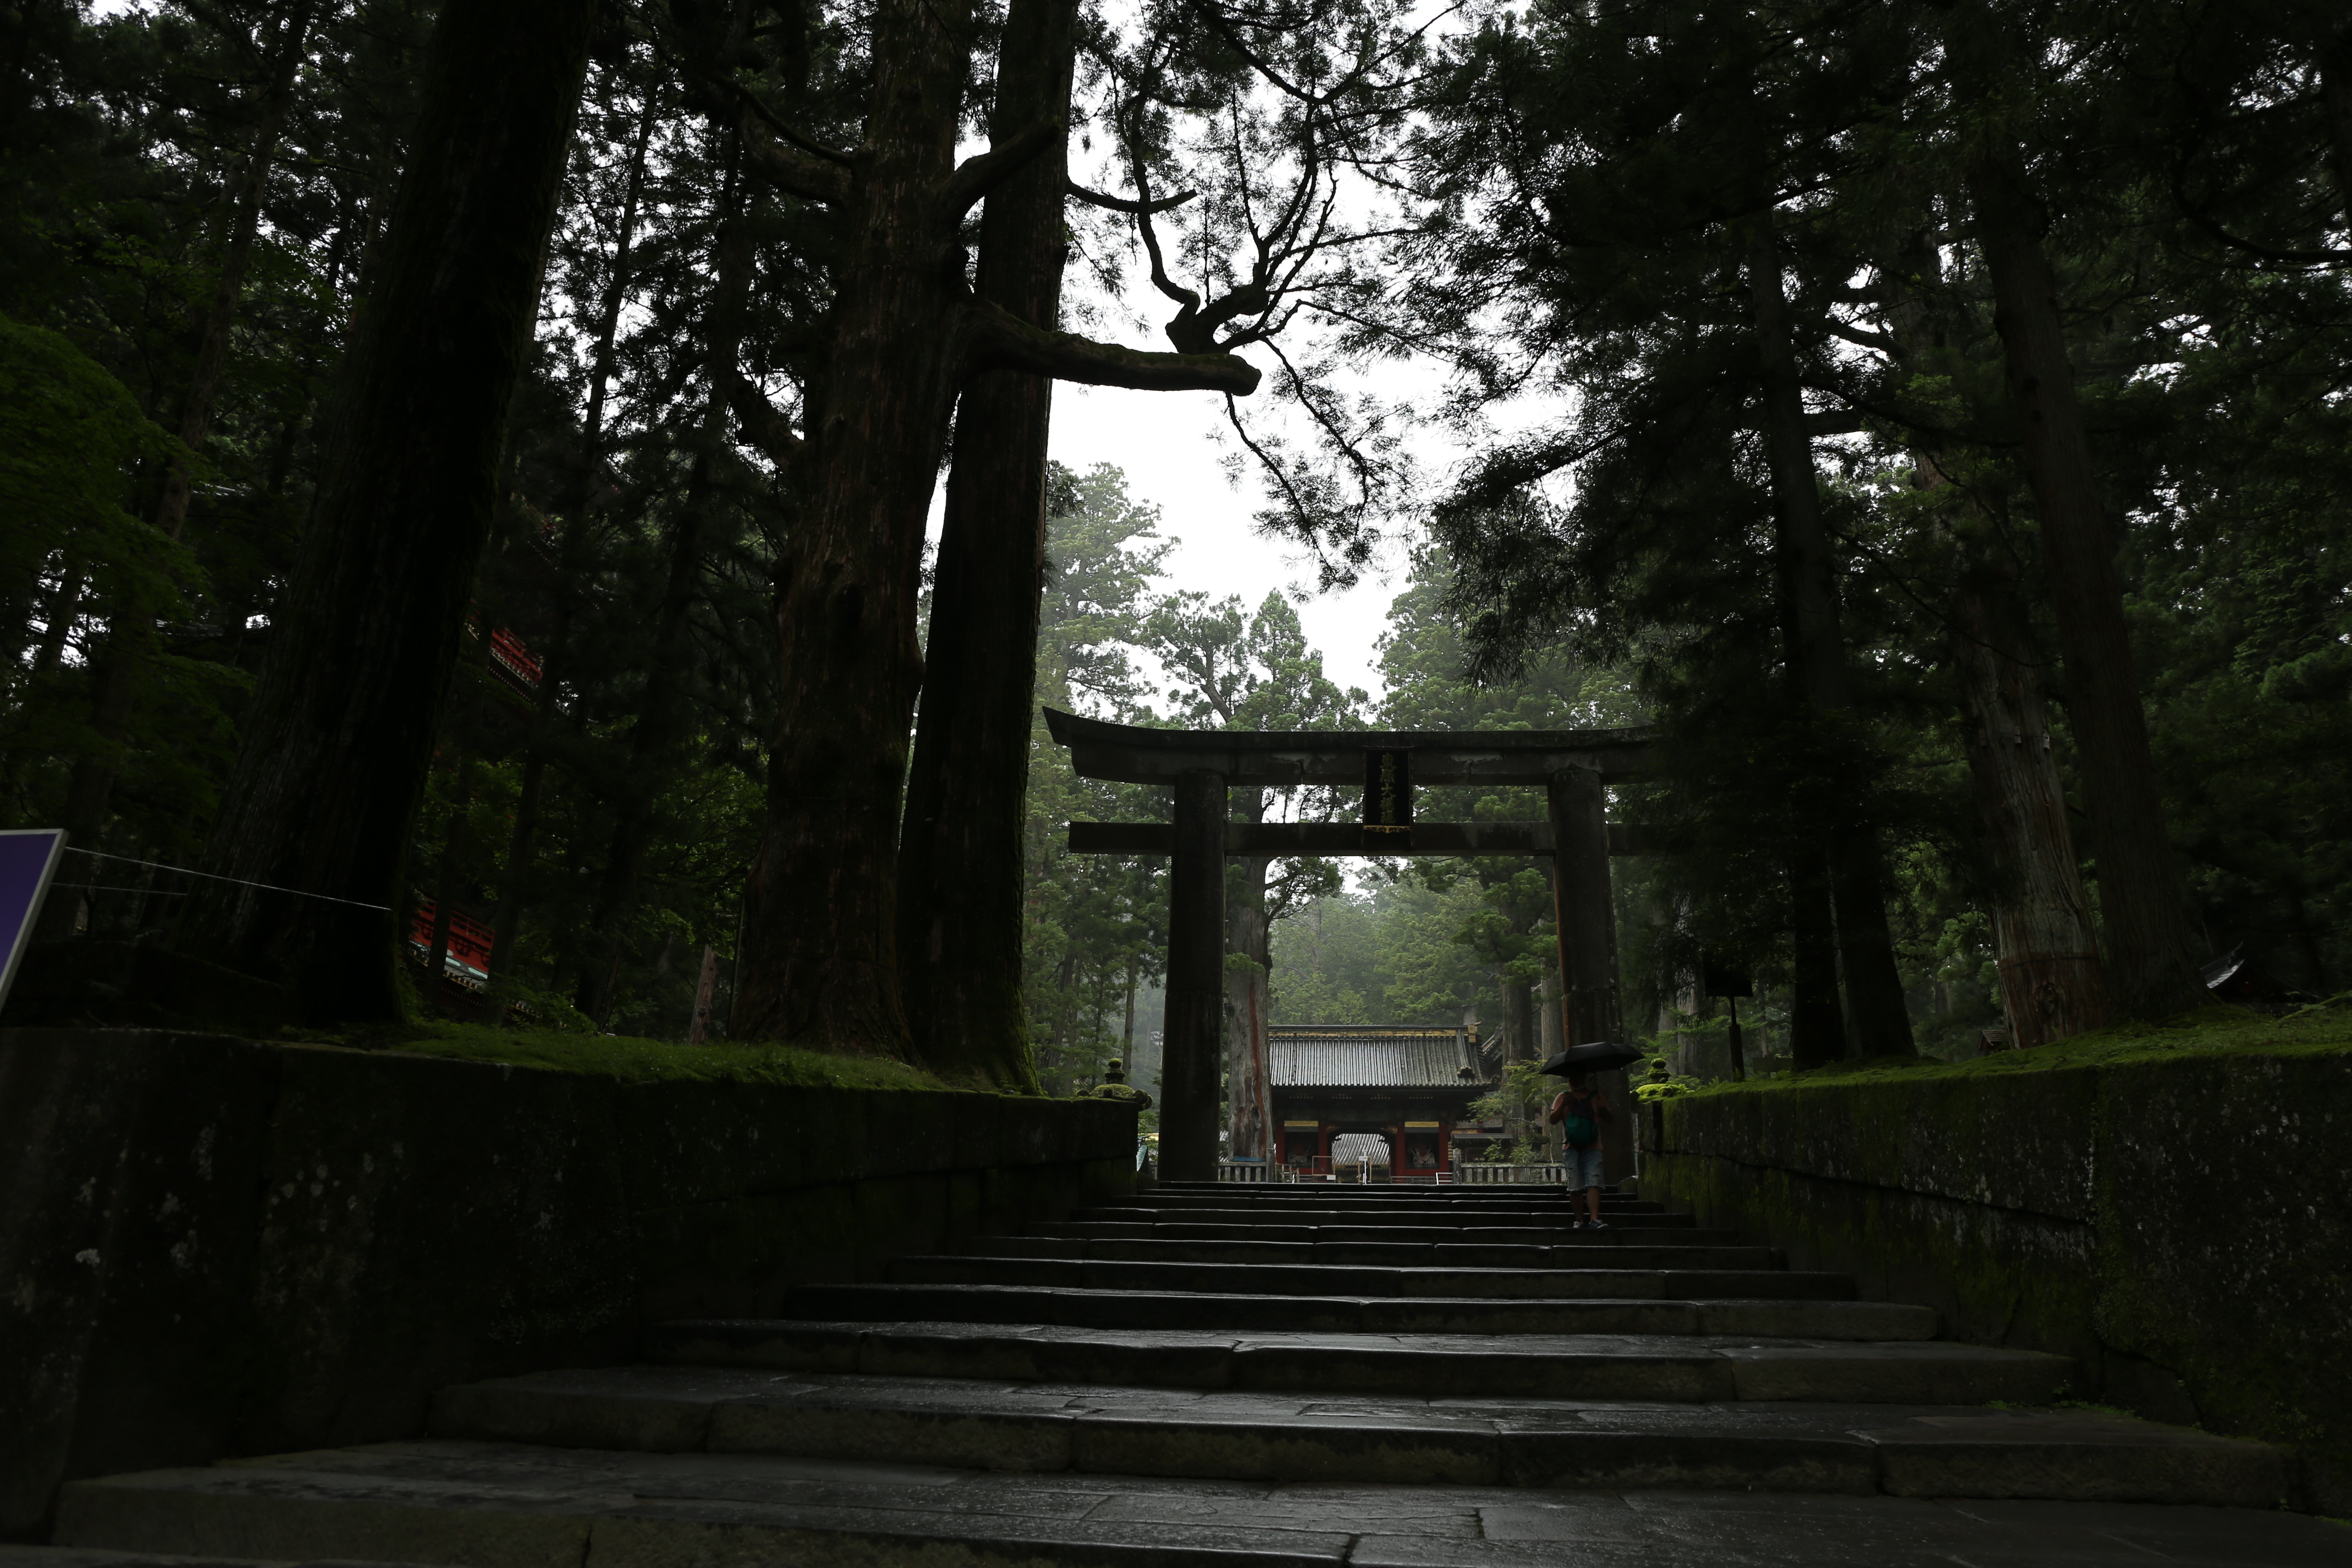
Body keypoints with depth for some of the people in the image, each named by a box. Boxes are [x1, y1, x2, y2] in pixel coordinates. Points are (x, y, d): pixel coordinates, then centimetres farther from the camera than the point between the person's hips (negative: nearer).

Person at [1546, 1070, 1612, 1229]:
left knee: (1593, 1184, -14)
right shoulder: (1563, 1097, 13)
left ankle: (1595, 1220, -21)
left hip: (1592, 1148, -1)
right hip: (1572, 1149, 1)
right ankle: (1579, 1220, 8)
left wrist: (1604, 1110, -11)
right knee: (1575, 1187, 0)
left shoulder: (1597, 1097, 15)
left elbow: (1611, 1119, 11)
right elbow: (1552, 1120, 3)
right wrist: (1562, 1106, -14)